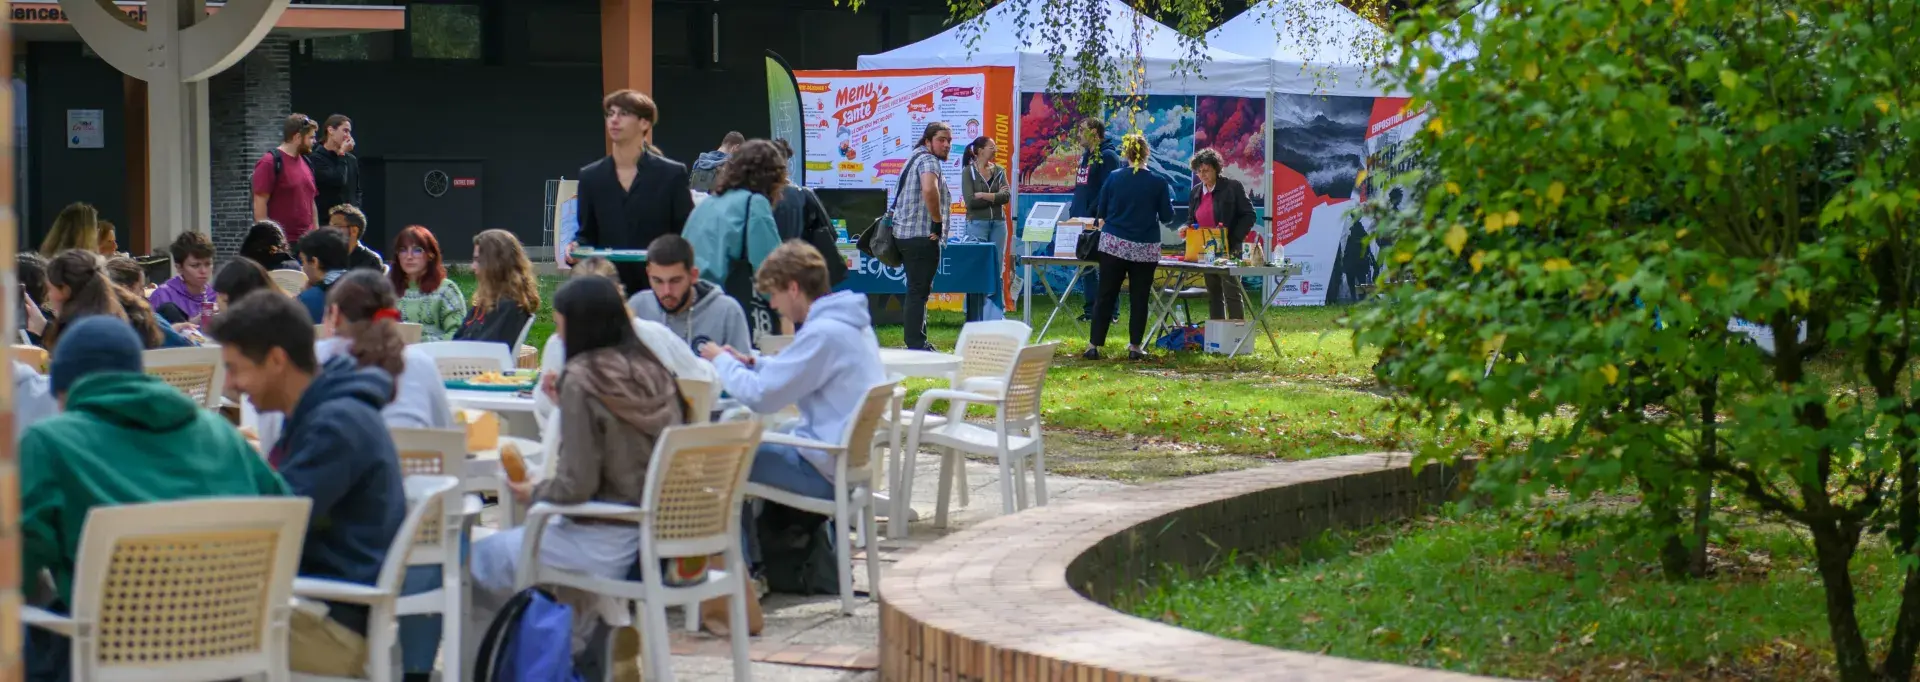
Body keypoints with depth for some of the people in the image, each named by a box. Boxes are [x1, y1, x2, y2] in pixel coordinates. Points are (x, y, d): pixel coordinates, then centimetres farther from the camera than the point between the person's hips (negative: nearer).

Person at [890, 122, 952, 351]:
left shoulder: (916, 159, 20)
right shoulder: (928, 160, -13)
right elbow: (929, 189, -32)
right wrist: (938, 222, -23)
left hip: (907, 235, 11)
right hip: (922, 237, -11)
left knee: (918, 291, 17)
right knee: (919, 291, -9)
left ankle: (916, 343, 23)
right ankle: (916, 345, -9)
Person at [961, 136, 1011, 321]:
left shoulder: (998, 171, 10)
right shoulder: (968, 172, -2)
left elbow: (1007, 195, -4)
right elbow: (970, 201, -12)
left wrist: (984, 196, -13)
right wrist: (995, 198, -8)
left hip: (998, 224, 4)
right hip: (977, 224, -4)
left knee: (996, 269, 5)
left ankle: (995, 316, 8)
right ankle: (974, 318, 2)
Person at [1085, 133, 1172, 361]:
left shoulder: (1113, 178, -3)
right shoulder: (1158, 183, -6)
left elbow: (1101, 212, 5)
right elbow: (1167, 217, 0)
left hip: (1114, 245, 1)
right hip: (1145, 248, -1)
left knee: (1106, 296, 5)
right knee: (1139, 298, 8)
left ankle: (1094, 345, 4)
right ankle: (1135, 347, 9)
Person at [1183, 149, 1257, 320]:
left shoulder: (1232, 187, -5)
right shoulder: (1195, 193, 12)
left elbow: (1248, 215, -6)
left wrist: (1234, 240, -15)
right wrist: (1186, 230, -2)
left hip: (1229, 250, -6)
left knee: (1231, 294, -8)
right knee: (1213, 295, 9)